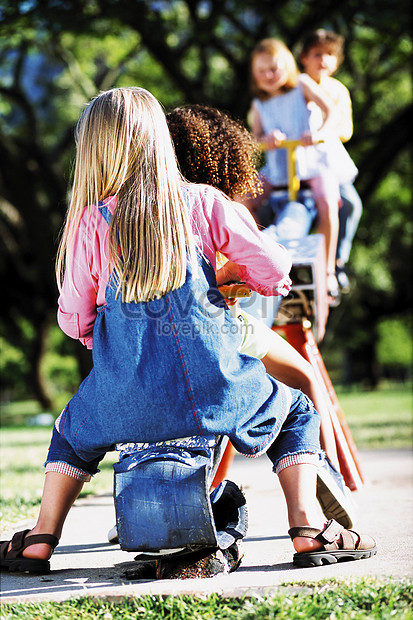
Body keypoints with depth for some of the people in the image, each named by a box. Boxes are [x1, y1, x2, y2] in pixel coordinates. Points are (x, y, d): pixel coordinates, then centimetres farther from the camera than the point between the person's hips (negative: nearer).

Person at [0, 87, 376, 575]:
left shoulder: (90, 222, 1)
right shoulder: (203, 203, 2)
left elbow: (75, 320, 7)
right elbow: (273, 270, 0)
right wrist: (249, 281, 24)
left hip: (128, 401, 1)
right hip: (217, 386, 0)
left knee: (74, 430, 32)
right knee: (295, 412, 25)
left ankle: (41, 540, 26)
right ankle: (308, 526, 10)